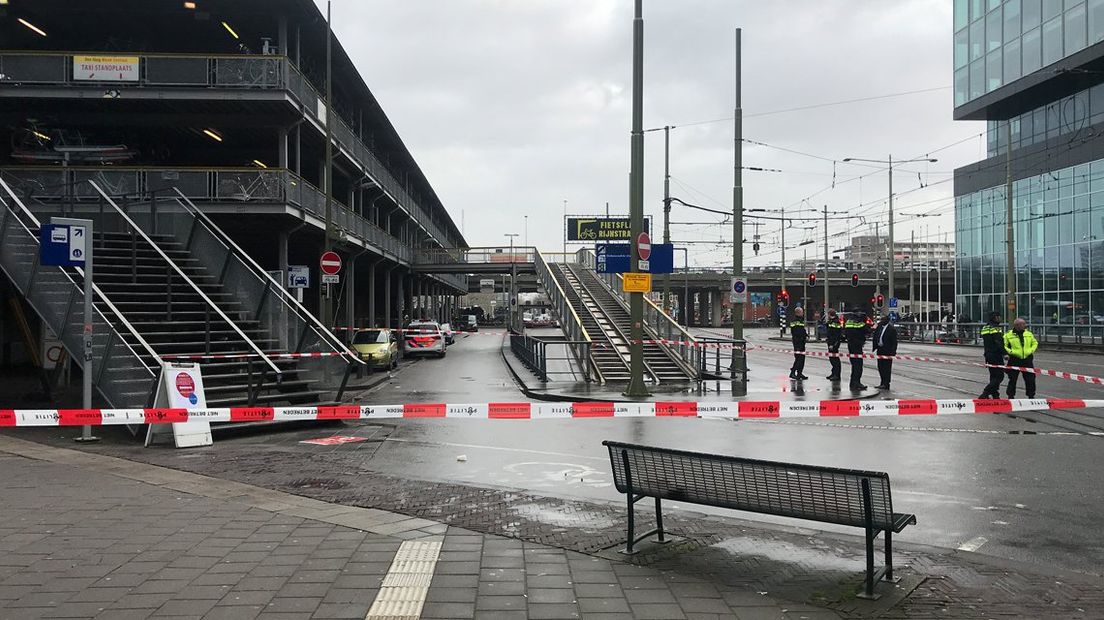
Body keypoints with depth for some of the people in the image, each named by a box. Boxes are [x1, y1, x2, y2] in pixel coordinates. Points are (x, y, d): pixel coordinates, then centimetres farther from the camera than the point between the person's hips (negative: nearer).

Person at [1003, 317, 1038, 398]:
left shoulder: (1029, 334, 10)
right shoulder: (1008, 335, -4)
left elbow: (1035, 343, 18)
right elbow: (1004, 346, -4)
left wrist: (1031, 350, 2)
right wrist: (1010, 351, -16)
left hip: (1027, 359, 4)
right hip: (1014, 360, -4)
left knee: (1030, 379, 5)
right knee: (1012, 379, 2)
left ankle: (1031, 396, 18)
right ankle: (1011, 396, 14)